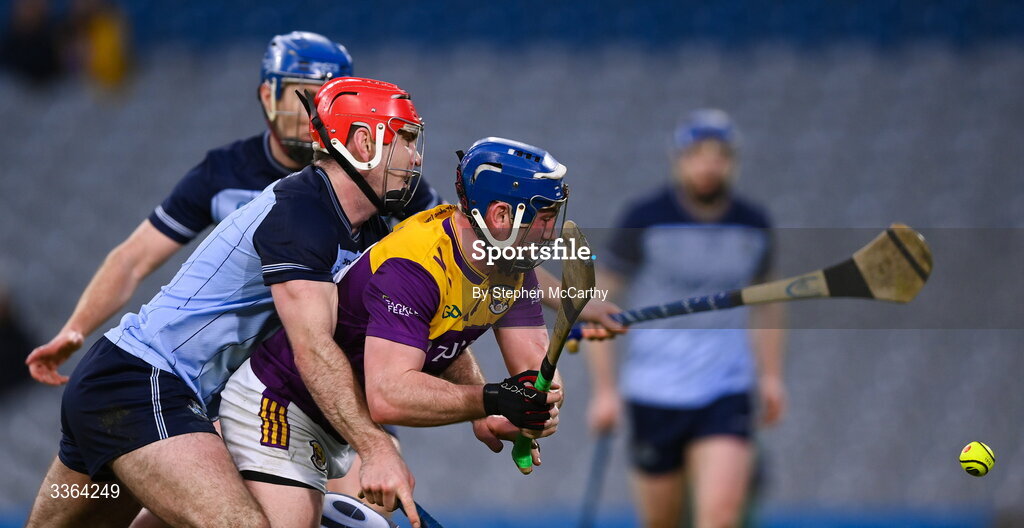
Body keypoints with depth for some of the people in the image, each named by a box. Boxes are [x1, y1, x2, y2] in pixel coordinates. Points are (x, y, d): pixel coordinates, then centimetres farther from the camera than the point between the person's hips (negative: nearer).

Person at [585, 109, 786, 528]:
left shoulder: (753, 226, 4)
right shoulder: (644, 220, -5)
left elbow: (765, 300, 21)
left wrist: (771, 374, 11)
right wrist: (604, 389, -7)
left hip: (727, 396, 1)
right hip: (654, 395, -1)